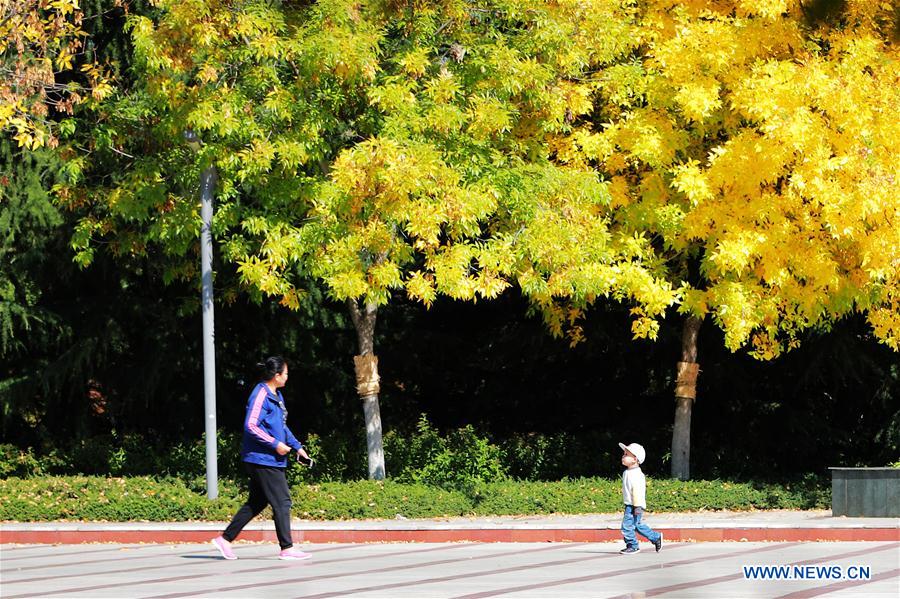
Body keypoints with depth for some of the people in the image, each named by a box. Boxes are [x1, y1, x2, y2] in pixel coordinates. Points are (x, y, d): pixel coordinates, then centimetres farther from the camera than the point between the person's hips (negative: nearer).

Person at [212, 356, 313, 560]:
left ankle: (225, 539, 17)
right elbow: (251, 426, -22)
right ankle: (287, 548, -3)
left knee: (257, 503, 13)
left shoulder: (276, 396, 17)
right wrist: (275, 444, -21)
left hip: (272, 460, 10)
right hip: (263, 459, -10)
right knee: (282, 502, -7)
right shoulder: (261, 395, -15)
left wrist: (297, 446, 18)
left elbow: (282, 426, 26)